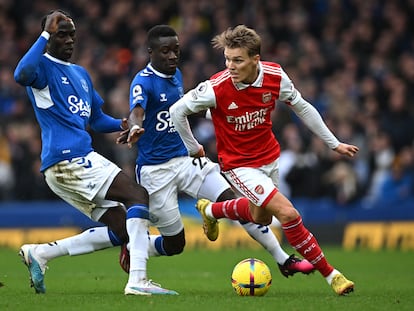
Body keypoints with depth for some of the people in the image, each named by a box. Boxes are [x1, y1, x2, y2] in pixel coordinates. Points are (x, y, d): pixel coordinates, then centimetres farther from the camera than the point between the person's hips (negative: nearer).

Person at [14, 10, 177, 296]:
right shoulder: (43, 66, -4)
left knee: (121, 230, 4)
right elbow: (21, 75, -29)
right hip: (69, 157, -9)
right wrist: (45, 35, -25)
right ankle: (138, 280, -27)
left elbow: (97, 120, 30)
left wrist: (122, 124, 9)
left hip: (76, 160, 9)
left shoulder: (81, 74, 24)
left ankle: (40, 253, 7)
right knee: (138, 195, -17)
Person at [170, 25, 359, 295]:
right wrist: (193, 148, -2)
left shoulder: (275, 77, -17)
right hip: (239, 164, -6)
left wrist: (334, 143, 5)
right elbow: (177, 111, -13)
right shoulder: (216, 88, -28)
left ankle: (210, 210, 54)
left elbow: (302, 108, 0)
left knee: (260, 217, 26)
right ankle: (330, 274, -6)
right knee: (288, 214, -18)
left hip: (270, 157, 6)